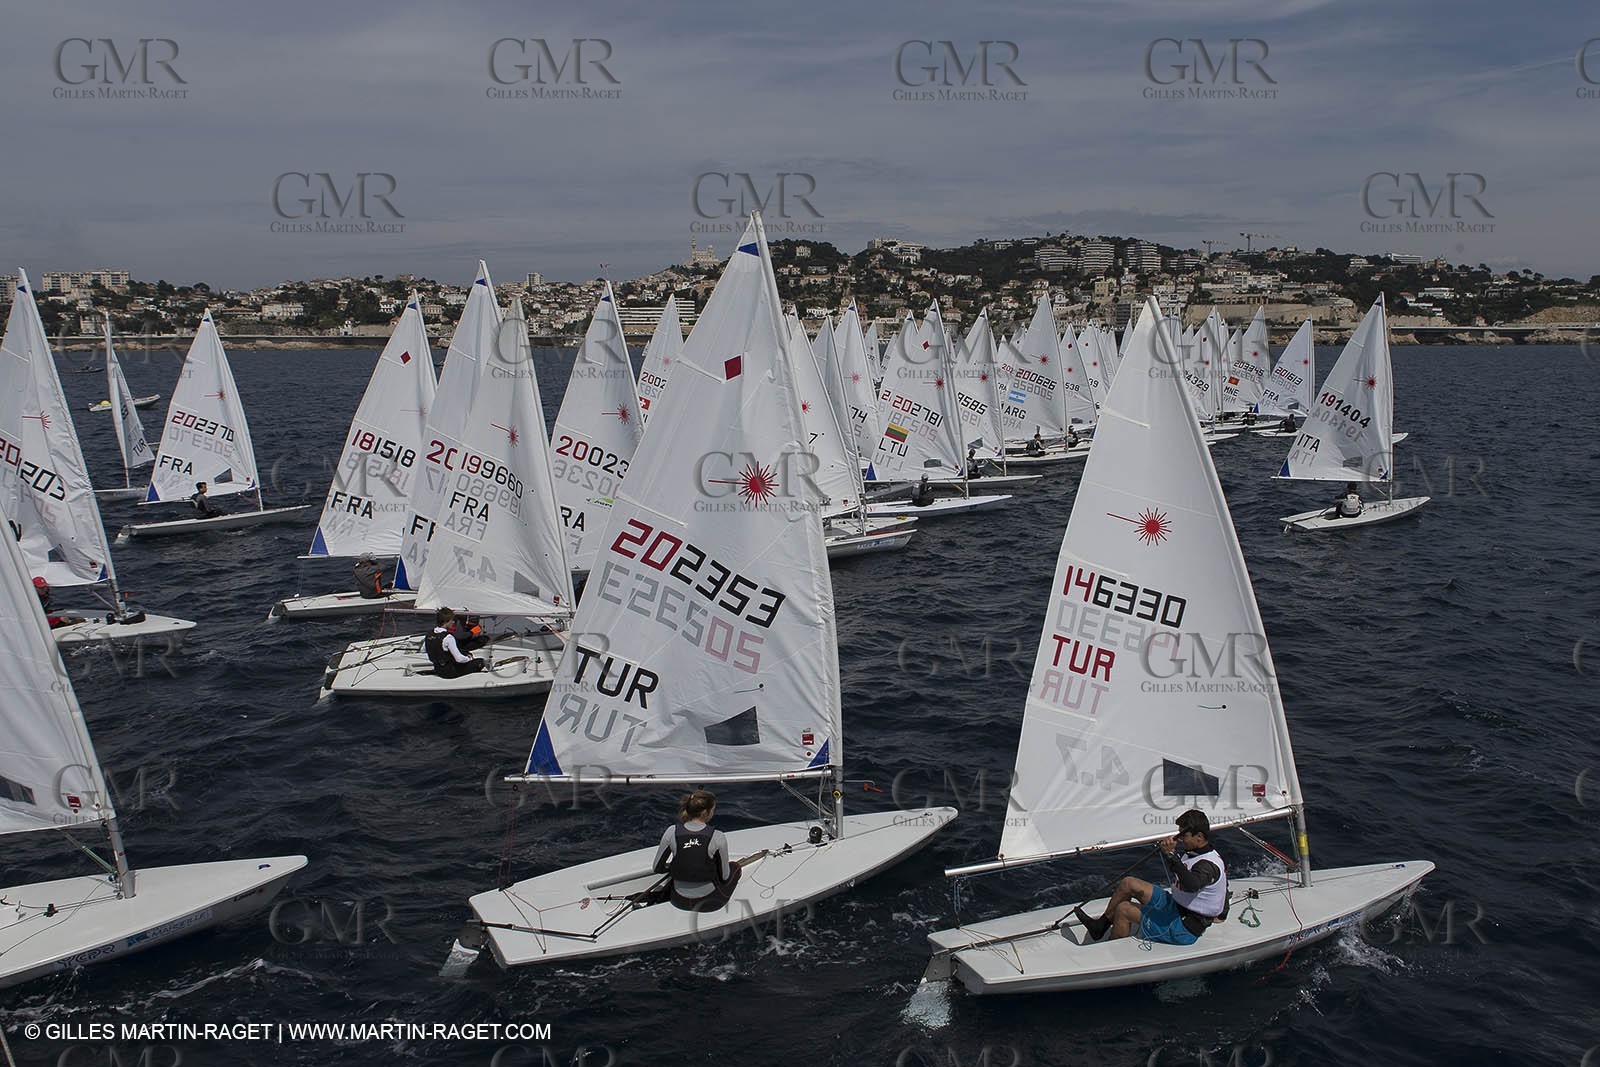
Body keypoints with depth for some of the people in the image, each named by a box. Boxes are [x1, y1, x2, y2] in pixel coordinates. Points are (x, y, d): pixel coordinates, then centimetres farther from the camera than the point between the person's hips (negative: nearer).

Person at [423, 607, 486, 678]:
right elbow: (459, 659, -22)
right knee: (480, 662, -6)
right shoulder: (448, 637, -24)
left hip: (437, 671, 8)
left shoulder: (429, 635, -2)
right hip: (450, 673, -8)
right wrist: (470, 658, -1)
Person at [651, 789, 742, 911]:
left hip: (679, 902, 3)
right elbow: (724, 877, -7)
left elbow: (658, 868, -3)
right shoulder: (718, 837, -19)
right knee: (734, 866, 27)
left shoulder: (672, 832, -13)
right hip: (709, 903, -3)